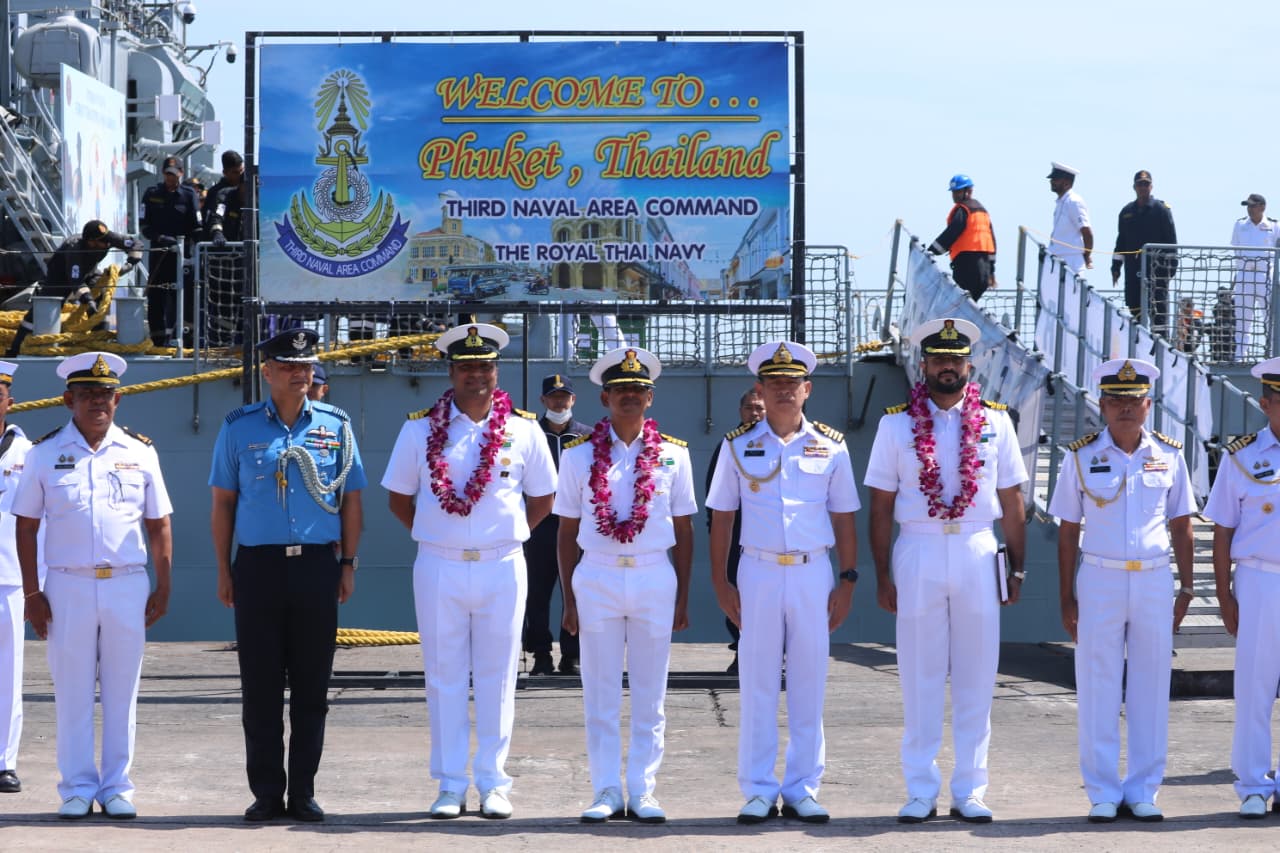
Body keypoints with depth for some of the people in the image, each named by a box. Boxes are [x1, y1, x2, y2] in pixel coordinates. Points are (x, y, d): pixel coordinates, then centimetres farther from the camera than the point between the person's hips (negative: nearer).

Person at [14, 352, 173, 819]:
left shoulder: (139, 452, 7)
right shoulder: (45, 453, 4)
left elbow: (158, 525, 10)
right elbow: (26, 526, 5)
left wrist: (163, 588, 5)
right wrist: (31, 592, -1)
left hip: (128, 586, 1)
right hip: (68, 585, -1)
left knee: (122, 692, 4)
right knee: (72, 691, 2)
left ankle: (116, 788, 12)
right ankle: (77, 788, 10)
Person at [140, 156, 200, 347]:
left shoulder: (189, 195, 6)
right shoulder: (152, 195, 9)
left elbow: (197, 227, 4)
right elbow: (145, 226, 5)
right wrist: (160, 238, -11)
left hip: (184, 253, -1)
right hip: (159, 253, 1)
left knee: (186, 295, -5)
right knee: (157, 297, 0)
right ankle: (160, 341, 6)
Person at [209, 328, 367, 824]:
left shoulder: (335, 425, 7)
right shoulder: (239, 428, 4)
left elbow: (351, 500, 11)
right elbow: (222, 503, 7)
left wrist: (348, 564, 5)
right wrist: (223, 571, 3)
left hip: (317, 565, 1)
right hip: (258, 565, -1)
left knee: (312, 687, 3)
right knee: (261, 686, 1)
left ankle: (303, 792, 11)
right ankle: (266, 792, 9)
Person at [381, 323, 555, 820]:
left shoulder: (523, 431, 4)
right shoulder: (421, 430, 3)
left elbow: (542, 498, 14)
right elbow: (398, 498, 11)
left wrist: (508, 537, 7)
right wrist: (433, 537, 6)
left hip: (502, 568, 0)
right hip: (439, 569, 0)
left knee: (497, 679, 4)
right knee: (444, 677, 2)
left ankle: (493, 784, 10)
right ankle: (450, 785, 8)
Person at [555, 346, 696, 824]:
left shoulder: (672, 454, 5)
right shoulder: (579, 455, 4)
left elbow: (684, 530, 8)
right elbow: (567, 531, 6)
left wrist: (682, 598, 4)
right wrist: (569, 599, 2)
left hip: (654, 578, 0)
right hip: (596, 578, 0)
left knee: (650, 695, 5)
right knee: (600, 696, 3)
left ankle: (643, 793, 11)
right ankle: (606, 792, 9)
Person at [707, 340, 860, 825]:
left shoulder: (830, 446, 6)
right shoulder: (739, 446, 5)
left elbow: (844, 518, 8)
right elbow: (721, 518, 6)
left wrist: (847, 581, 2)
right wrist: (721, 584, 1)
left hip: (813, 573, 1)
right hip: (758, 572, 0)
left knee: (809, 685, 4)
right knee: (757, 685, 2)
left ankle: (803, 790, 11)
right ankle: (758, 792, 8)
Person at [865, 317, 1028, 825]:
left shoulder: (995, 421, 6)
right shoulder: (897, 424, 3)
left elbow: (1011, 502, 8)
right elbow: (881, 506, 3)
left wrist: (1017, 568, 4)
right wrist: (882, 574, -1)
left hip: (977, 554, 1)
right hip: (918, 552, -1)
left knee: (976, 678, 4)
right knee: (920, 678, 3)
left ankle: (969, 791, 11)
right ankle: (921, 792, 9)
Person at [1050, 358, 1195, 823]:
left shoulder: (1168, 456, 4)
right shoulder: (1082, 457, 0)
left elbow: (1181, 527, 10)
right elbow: (1068, 531, 3)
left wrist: (1186, 589, 5)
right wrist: (1067, 598, -1)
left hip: (1154, 581, 1)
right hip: (1099, 580, -1)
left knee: (1151, 688, 5)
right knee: (1098, 690, 1)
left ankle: (1144, 791, 13)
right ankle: (1102, 793, 8)